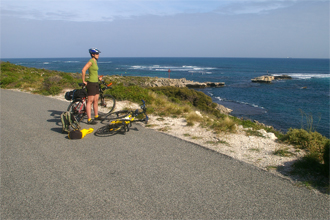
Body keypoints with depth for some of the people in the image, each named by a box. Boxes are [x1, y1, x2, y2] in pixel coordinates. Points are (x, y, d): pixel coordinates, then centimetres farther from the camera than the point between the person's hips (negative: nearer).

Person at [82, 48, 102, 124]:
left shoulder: (95, 61, 14)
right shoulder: (91, 61, -14)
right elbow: (83, 70, -21)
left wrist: (98, 77, 9)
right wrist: (84, 81, -16)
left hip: (96, 83, 9)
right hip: (91, 83, -9)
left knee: (96, 100, 16)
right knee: (90, 101, -7)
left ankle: (96, 116, 28)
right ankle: (89, 119, -5)